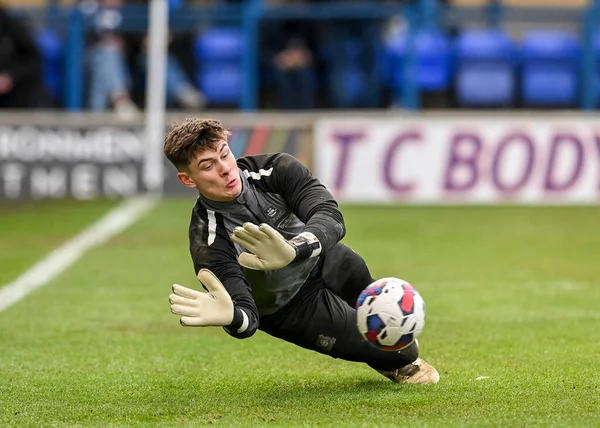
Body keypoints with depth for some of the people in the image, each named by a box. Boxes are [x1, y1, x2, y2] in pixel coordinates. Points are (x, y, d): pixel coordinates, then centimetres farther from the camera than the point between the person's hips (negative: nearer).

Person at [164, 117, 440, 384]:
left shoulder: (276, 169, -30)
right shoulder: (208, 242, -36)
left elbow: (330, 217, -42)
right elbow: (247, 316, -41)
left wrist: (293, 250, -65)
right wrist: (230, 316, -69)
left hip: (325, 259, 3)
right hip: (291, 307, -3)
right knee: (401, 352, -3)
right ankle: (400, 362, 34)